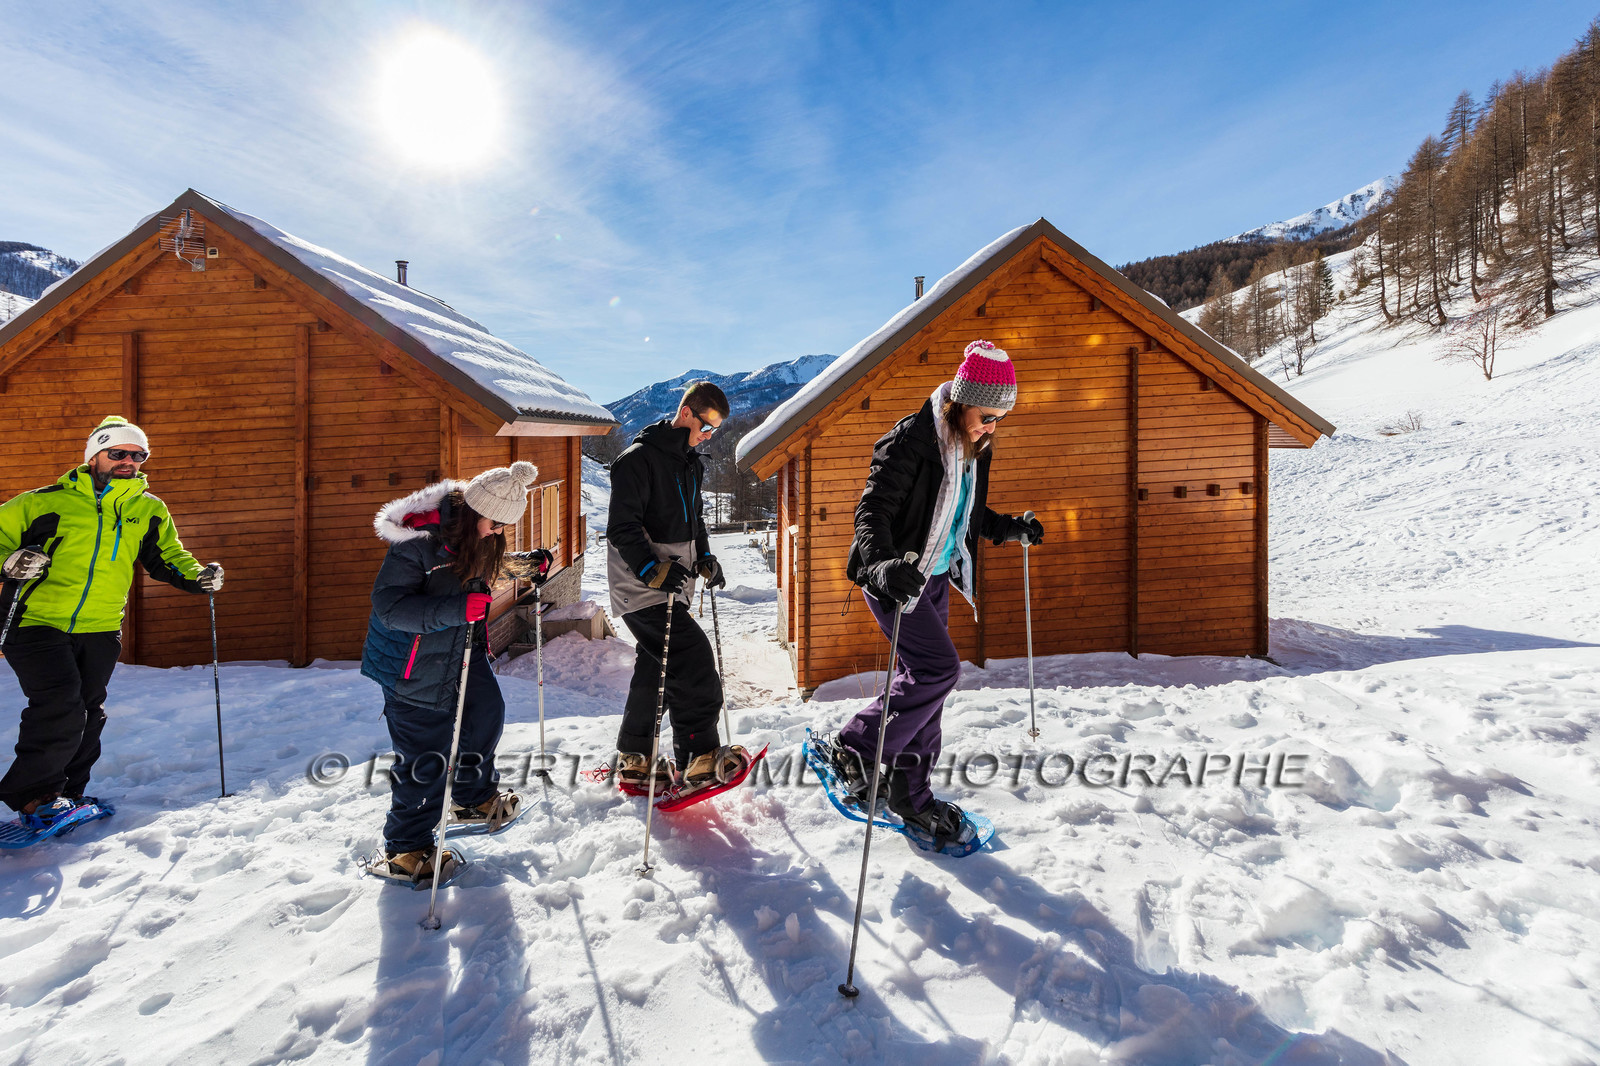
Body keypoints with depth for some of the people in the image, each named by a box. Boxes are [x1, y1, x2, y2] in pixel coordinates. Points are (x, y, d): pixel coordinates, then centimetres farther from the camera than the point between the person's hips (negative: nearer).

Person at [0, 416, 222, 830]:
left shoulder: (149, 510, 9)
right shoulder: (48, 501, -3)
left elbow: (167, 556, 16)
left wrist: (197, 577, -2)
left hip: (99, 630, 4)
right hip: (36, 623, -4)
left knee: (88, 713, 11)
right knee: (60, 706, -15)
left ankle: (67, 795, 28)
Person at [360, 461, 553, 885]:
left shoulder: (477, 534, -4)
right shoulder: (418, 541, -29)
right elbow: (389, 605, -31)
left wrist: (526, 564, 4)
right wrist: (456, 609, -42)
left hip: (461, 648, 8)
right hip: (414, 663, -8)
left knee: (487, 712, 18)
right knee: (426, 756, 0)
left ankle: (473, 798, 43)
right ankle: (404, 851, 21)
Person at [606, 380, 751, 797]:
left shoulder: (693, 464, 15)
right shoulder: (638, 459, -13)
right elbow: (622, 527, -18)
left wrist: (704, 558, 12)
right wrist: (653, 570, -28)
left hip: (671, 587, 9)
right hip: (642, 588, -9)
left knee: (656, 669, 14)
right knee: (694, 659, -15)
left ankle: (633, 762, 27)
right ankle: (698, 760, -5)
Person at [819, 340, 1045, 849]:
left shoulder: (975, 448, 6)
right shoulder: (911, 440, -20)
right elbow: (871, 511, -26)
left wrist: (1009, 529, 10)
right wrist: (882, 563, -43)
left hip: (933, 576, 8)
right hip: (892, 575, -8)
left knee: (924, 678, 10)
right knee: (938, 667, -16)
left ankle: (910, 793, 24)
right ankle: (851, 749, 1)